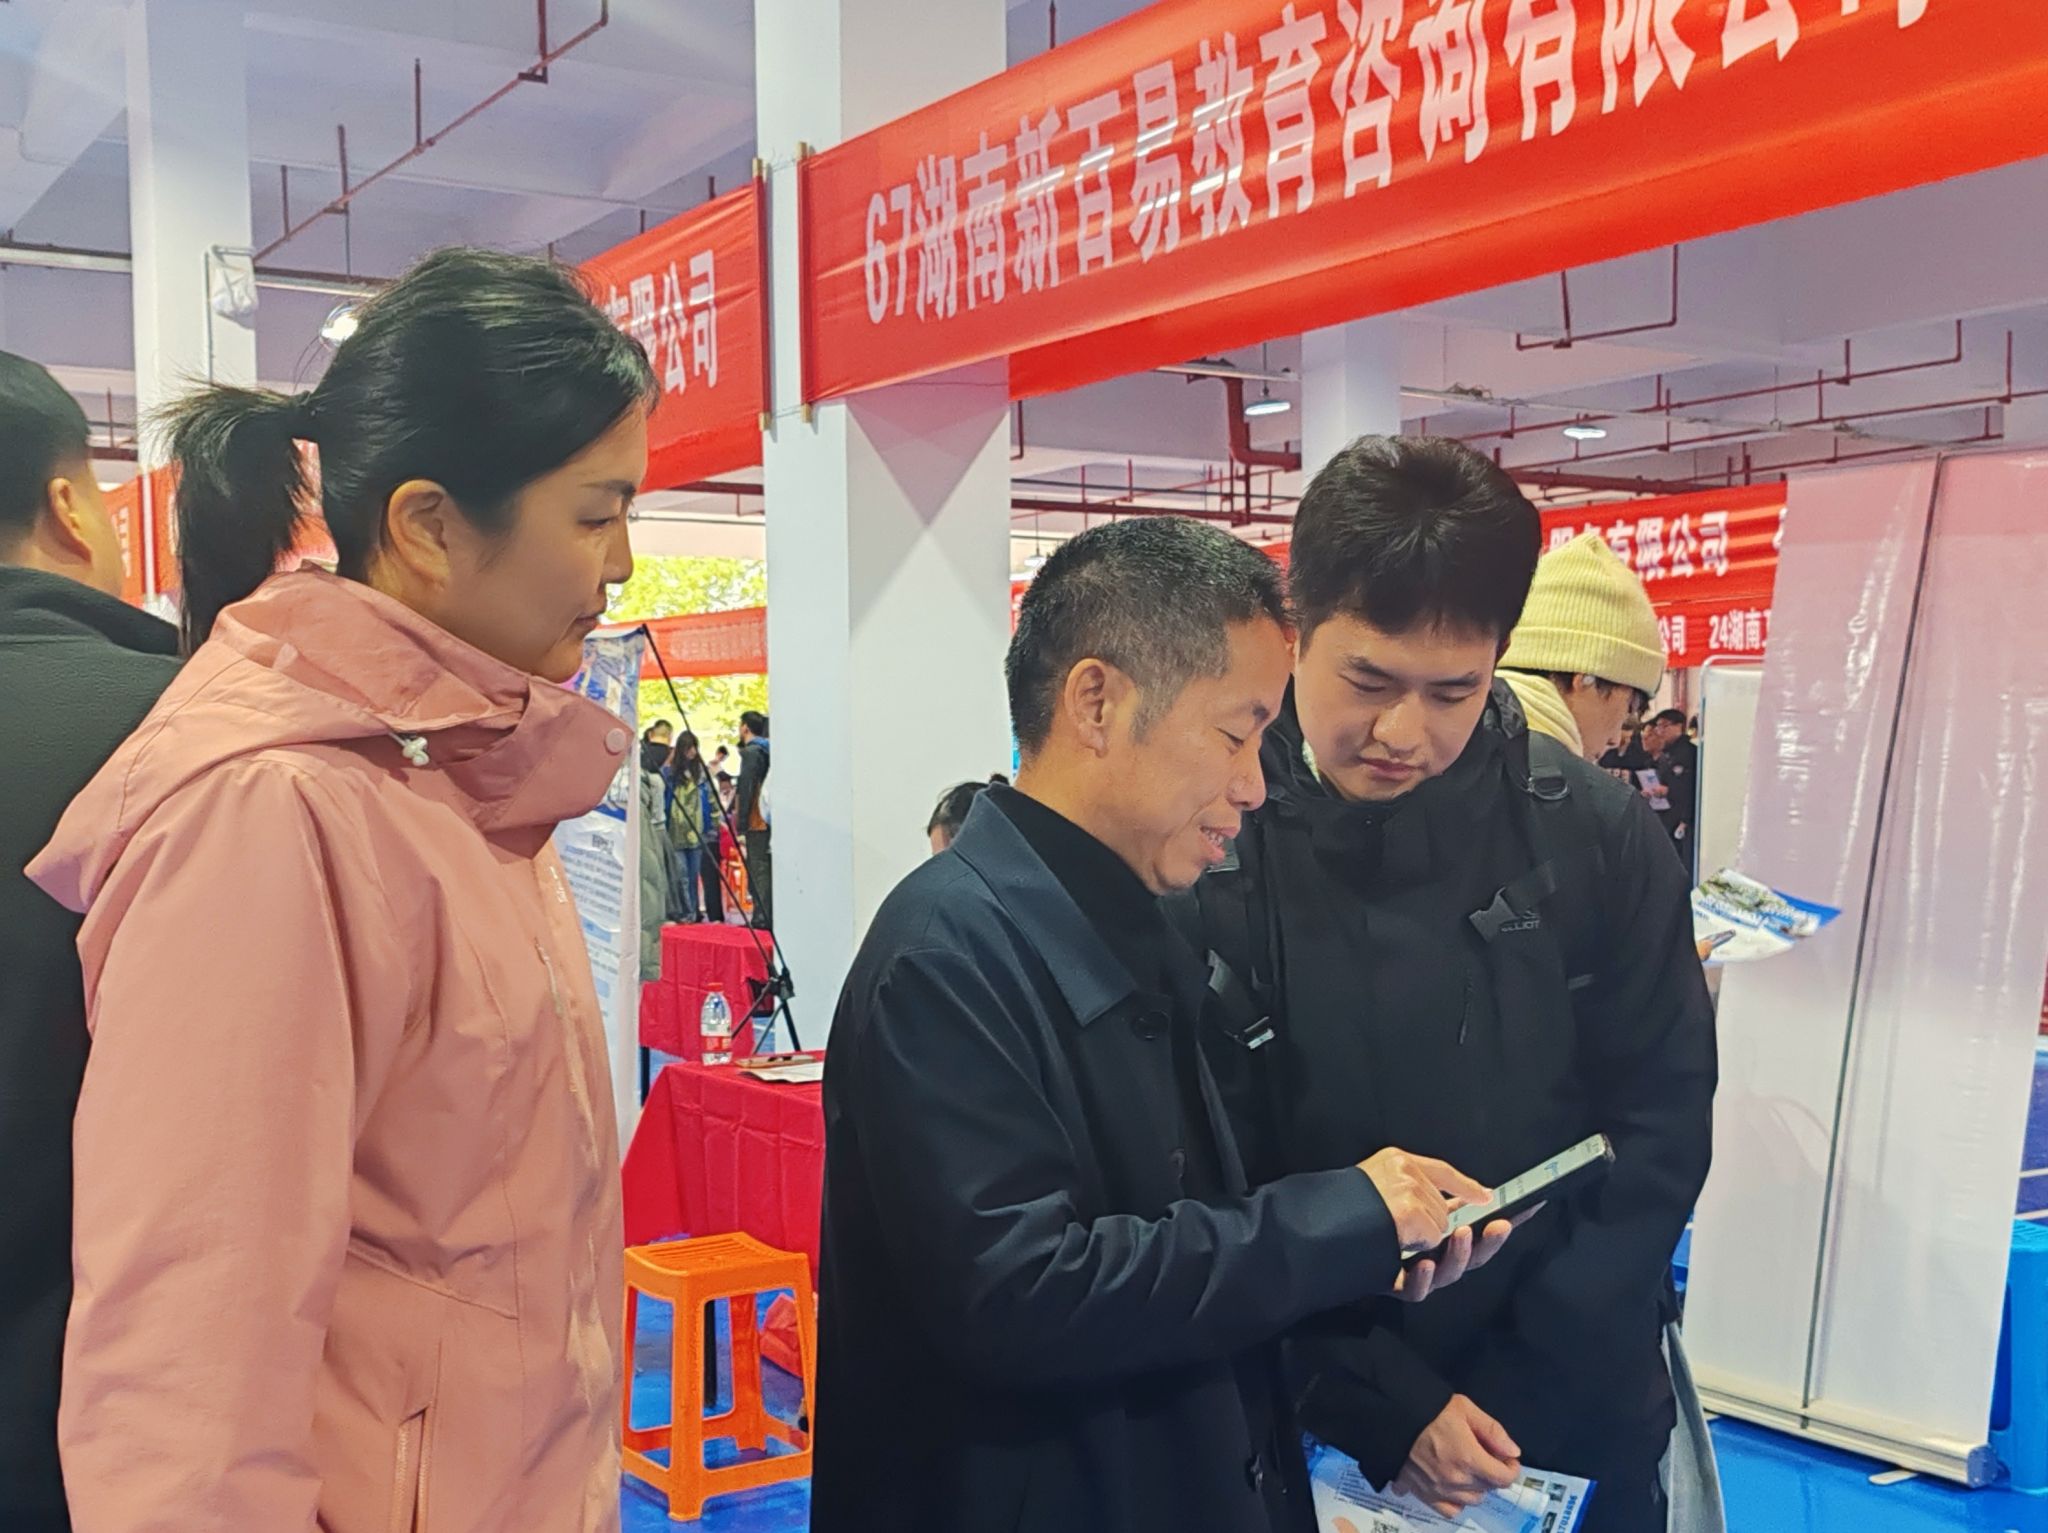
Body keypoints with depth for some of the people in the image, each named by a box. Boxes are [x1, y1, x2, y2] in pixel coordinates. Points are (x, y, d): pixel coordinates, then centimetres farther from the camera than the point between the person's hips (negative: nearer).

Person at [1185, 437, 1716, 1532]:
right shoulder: (1210, 863, -15)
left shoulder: (1598, 836, -10)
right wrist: (1386, 1406, -15)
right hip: (1317, 1431, -2)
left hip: (1576, 1419, 2)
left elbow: (1661, 1120, -4)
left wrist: (1532, 1389, -9)